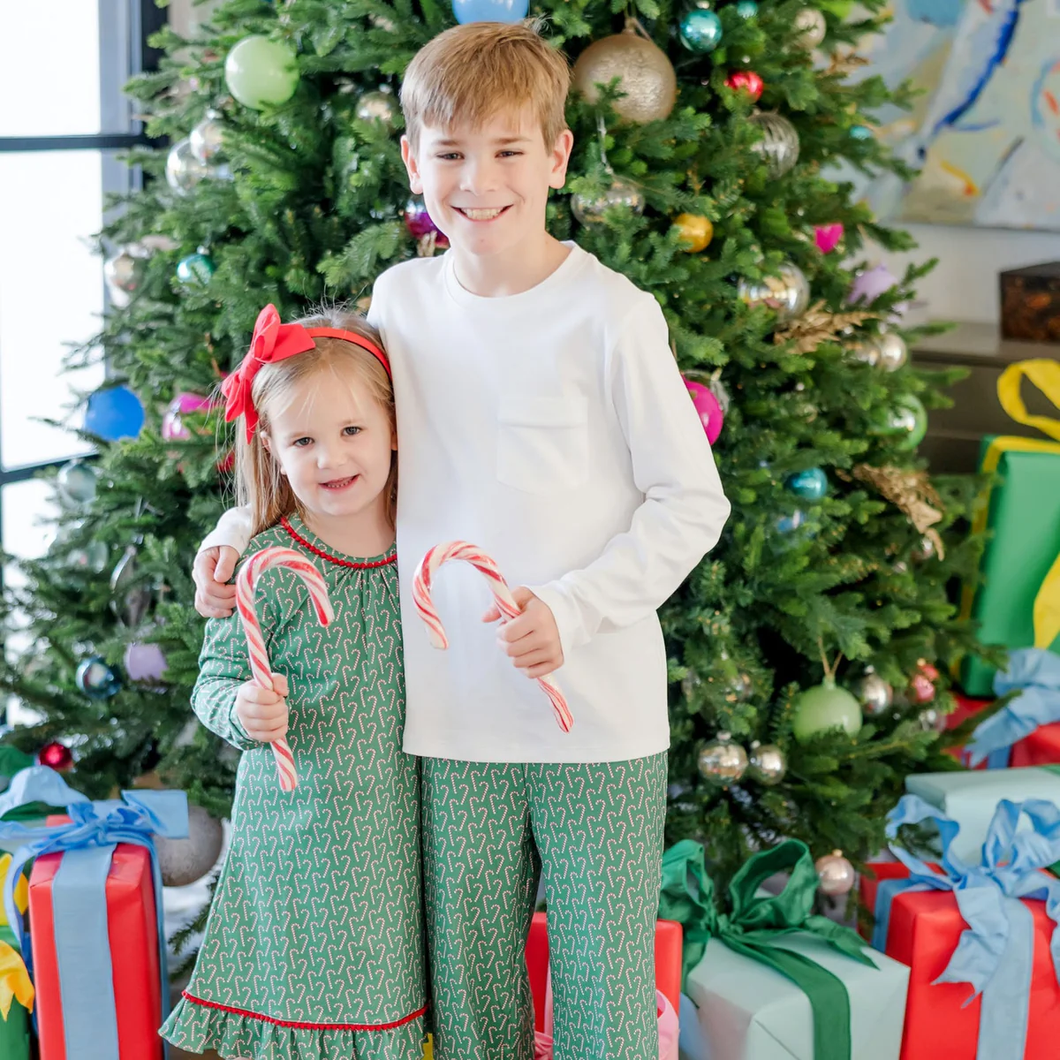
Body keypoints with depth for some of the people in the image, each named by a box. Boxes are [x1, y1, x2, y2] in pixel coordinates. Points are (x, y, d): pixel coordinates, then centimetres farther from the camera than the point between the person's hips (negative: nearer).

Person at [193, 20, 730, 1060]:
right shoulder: (400, 298, 5)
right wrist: (242, 526, 8)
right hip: (453, 717, 4)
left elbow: (692, 501, -5)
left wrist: (573, 608, -15)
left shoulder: (609, 316, -9)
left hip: (600, 716, -4)